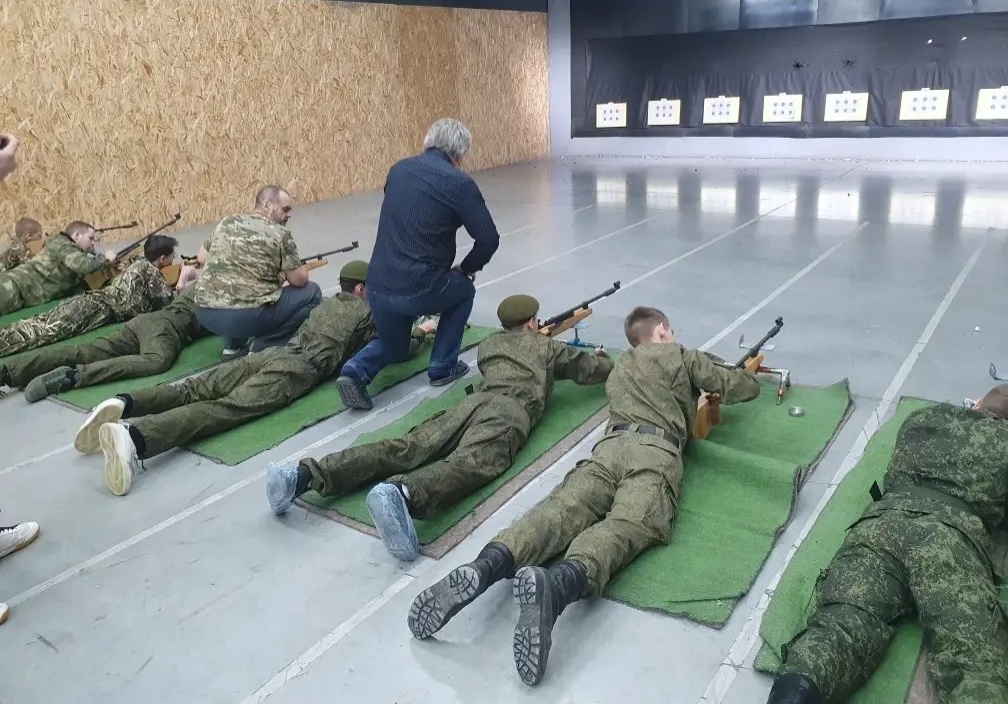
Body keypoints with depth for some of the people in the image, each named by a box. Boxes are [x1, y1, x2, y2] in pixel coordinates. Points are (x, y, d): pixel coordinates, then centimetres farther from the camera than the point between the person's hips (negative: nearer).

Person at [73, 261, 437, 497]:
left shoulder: (329, 302, 36)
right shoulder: (368, 310, 18)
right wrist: (420, 332, 40)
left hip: (275, 352, 7)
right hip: (300, 369, -7)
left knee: (196, 388, -7)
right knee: (227, 408, -26)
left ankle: (123, 405, -31)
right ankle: (135, 435, -47)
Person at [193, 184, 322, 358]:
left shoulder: (226, 223, 13)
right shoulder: (280, 234, -3)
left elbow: (201, 258, 22)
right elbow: (299, 280, 0)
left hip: (206, 314, 7)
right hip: (247, 317, -6)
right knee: (311, 292, 9)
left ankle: (234, 345, 25)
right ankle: (262, 347, 5)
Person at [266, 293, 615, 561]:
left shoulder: (490, 343, 38)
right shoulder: (548, 346, 29)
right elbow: (597, 370, 34)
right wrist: (601, 355, 59)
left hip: (476, 400, 4)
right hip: (512, 410, -4)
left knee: (409, 447, -13)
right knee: (472, 463, -32)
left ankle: (304, 475, -32)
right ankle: (402, 494, -66)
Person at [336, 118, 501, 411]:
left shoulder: (398, 169, 12)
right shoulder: (459, 182, -5)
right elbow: (489, 239, -7)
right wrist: (466, 269, 13)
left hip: (377, 287, 6)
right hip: (421, 288, -5)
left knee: (393, 345, 32)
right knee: (463, 290, 29)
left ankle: (356, 371, 2)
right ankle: (443, 367, 25)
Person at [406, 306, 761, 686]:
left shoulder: (620, 367, 38)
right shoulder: (682, 356, 24)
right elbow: (745, 388, 29)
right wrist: (740, 373, 51)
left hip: (610, 445, 4)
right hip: (655, 452, -4)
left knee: (562, 508, -17)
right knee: (626, 527, -27)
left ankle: (483, 568, -46)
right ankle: (556, 585, -59)